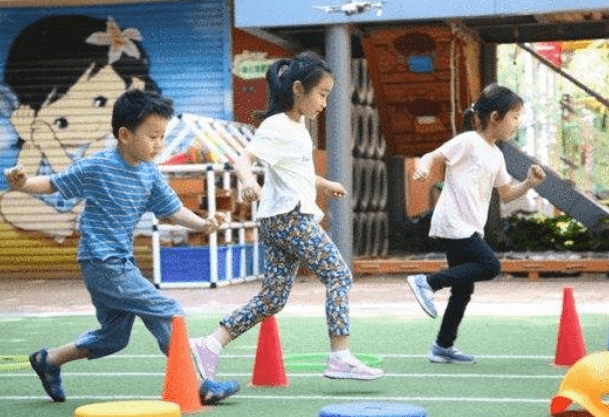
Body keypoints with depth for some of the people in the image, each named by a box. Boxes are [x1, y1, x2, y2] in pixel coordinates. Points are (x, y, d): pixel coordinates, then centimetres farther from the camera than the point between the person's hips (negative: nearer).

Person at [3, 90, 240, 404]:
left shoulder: (150, 174, 5)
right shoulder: (96, 167, -13)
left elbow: (173, 210, 8)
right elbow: (52, 184, -4)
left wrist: (202, 223, -10)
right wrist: (22, 183, -23)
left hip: (122, 263, 9)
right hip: (101, 263, -9)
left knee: (114, 337, 20)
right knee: (169, 315, -13)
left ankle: (48, 361, 35)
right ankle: (199, 385, -9)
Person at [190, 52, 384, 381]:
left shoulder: (298, 125, 19)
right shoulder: (276, 127, -11)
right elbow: (244, 159, -25)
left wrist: (325, 185, 41)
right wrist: (249, 182, -45)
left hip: (277, 223, 10)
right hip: (289, 217, -10)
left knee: (272, 299, 7)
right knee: (339, 275, -7)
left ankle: (211, 345, 6)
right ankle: (340, 357, -10)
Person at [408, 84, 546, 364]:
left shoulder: (496, 155, 19)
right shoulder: (469, 141, -6)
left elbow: (506, 194, 27)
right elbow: (433, 156, -11)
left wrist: (529, 183, 10)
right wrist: (423, 167, -33)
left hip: (468, 229, 9)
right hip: (453, 224, -9)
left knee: (464, 288, 9)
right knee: (490, 266, -19)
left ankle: (444, 346, 17)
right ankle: (428, 282, -13)